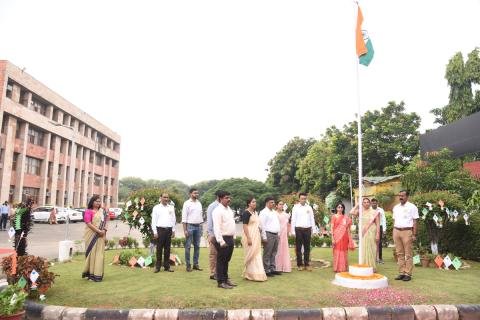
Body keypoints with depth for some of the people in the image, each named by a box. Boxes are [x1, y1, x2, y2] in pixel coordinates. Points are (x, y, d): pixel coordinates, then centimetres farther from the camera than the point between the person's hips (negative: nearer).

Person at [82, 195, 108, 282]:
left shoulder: (102, 211, 13)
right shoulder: (88, 211, -4)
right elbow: (88, 223, -14)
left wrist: (104, 230, -4)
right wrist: (99, 231, -17)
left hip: (101, 236, 5)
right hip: (92, 235, -5)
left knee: (99, 253, 5)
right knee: (92, 253, -1)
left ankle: (98, 274, 11)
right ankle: (91, 274, 7)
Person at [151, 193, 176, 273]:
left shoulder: (171, 208, 12)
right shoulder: (156, 208, 3)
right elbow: (154, 221, 0)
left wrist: (173, 230, 8)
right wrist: (155, 232, -6)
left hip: (169, 230, 3)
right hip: (160, 229, -3)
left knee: (167, 249, 7)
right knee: (159, 249, 0)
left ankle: (167, 266, 13)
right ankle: (157, 267, 7)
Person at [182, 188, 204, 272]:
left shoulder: (199, 203, 12)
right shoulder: (187, 203, -4)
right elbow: (184, 217, -8)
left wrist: (201, 227, 10)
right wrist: (185, 230, -13)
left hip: (198, 226, 5)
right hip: (190, 226, -5)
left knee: (197, 246, 8)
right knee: (188, 246, 0)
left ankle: (196, 264, 16)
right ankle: (188, 265, 7)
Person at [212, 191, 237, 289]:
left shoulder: (229, 209, 14)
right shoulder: (218, 211, -14)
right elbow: (216, 227, -20)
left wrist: (233, 237, 14)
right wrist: (221, 241, -24)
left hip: (230, 238, 9)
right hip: (223, 239, -8)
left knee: (227, 260, 17)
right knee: (221, 261, 1)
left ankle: (226, 278, 29)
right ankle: (221, 282, 9)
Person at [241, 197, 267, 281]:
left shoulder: (255, 212, 12)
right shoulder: (246, 213, -13)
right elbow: (245, 226, -18)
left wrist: (259, 237, 18)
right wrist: (248, 238, -23)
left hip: (256, 236, 8)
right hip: (250, 236, -8)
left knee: (257, 255, 11)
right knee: (251, 255, -1)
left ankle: (256, 274, 21)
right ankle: (250, 274, 10)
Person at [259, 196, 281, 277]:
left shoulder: (274, 212, 18)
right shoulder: (264, 212, -8)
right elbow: (262, 225, -13)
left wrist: (278, 234, 16)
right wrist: (264, 237, -16)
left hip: (275, 235, 8)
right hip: (268, 234, -8)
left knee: (273, 253, 13)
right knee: (267, 254, -3)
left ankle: (273, 269, 21)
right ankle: (266, 270, 3)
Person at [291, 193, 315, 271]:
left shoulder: (309, 208, 9)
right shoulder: (295, 207, 1)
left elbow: (312, 219, 10)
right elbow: (293, 220, 0)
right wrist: (293, 231, -4)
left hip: (307, 229, 2)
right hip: (298, 229, -2)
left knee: (307, 247, 7)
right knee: (298, 247, 3)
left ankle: (307, 264, 16)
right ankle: (300, 264, 12)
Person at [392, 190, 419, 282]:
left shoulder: (412, 207, -1)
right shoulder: (396, 207, 15)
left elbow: (415, 221, -4)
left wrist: (414, 234, -9)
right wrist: (393, 232, 9)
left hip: (407, 231, -5)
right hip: (396, 231, 5)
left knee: (408, 254, -1)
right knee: (399, 253, 7)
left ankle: (408, 274, 3)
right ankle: (401, 272, 13)